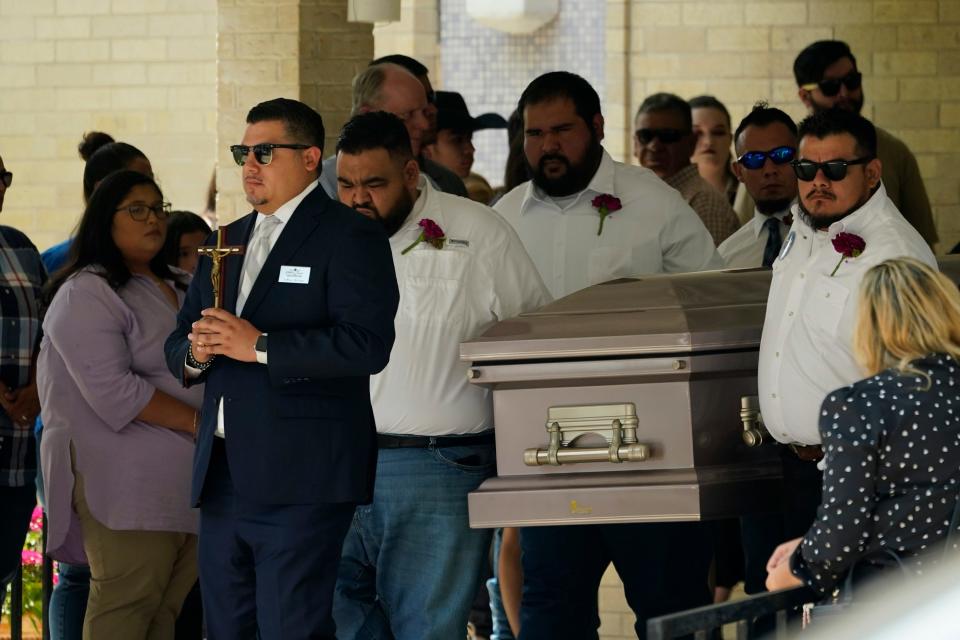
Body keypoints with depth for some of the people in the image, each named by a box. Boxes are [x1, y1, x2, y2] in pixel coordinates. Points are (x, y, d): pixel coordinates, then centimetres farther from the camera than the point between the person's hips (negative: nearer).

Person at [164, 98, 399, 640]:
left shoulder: (350, 237, -4)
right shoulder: (228, 243, 21)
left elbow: (367, 344, -17)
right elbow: (179, 345, 23)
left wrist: (260, 346, -18)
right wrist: (196, 353, -2)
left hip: (301, 477, -8)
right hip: (223, 478, 8)